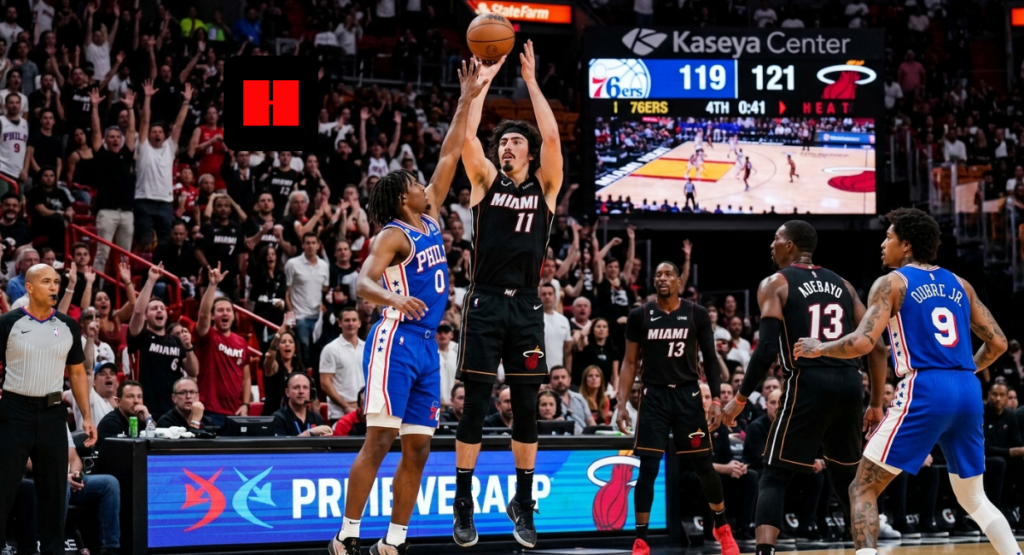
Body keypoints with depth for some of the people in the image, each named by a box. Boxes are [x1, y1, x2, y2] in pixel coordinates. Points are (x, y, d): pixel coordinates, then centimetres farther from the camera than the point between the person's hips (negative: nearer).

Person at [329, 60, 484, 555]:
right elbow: (363, 282, -24)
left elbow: (450, 154, 17)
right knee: (379, 441, -11)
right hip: (395, 341, -8)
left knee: (418, 449, 5)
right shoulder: (394, 235, -9)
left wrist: (467, 100, 16)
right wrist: (394, 299, -44)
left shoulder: (431, 219, 14)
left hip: (427, 345, 8)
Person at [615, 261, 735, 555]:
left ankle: (722, 527, 26)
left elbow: (710, 359, 4)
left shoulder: (697, 314, -2)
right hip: (654, 396, 0)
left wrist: (716, 400, -3)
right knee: (647, 468, -7)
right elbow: (630, 362, 4)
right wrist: (621, 404, -3)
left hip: (688, 395, 0)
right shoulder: (640, 315, -1)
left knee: (703, 465, 5)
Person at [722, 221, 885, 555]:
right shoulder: (842, 284, 18)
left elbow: (767, 349, -9)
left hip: (809, 383, -5)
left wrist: (740, 398, 1)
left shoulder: (775, 284, 4)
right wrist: (876, 404, 17)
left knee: (774, 478, 2)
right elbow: (876, 345, 12)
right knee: (847, 477, 22)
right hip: (849, 382, 5)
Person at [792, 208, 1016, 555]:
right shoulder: (959, 285, 18)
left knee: (863, 488, 2)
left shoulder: (892, 283, 2)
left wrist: (818, 349, 6)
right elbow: (997, 343, 17)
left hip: (924, 392, -6)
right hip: (968, 392, 6)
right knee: (974, 499, 22)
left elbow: (862, 343, -11)